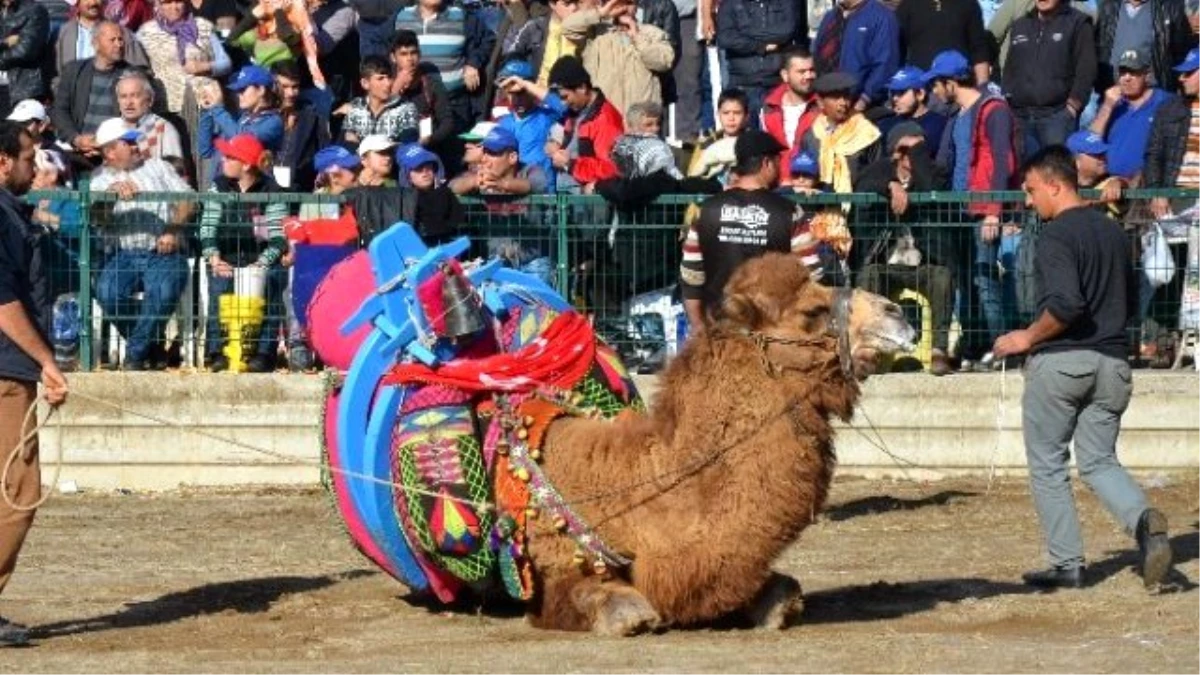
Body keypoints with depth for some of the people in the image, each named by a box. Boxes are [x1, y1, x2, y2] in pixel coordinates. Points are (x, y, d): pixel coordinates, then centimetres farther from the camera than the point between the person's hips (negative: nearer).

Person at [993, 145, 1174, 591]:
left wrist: (1028, 337, -11)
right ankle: (1143, 520, -18)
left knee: (1047, 466, 7)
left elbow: (1066, 304, -24)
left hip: (1060, 361, -7)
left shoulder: (1056, 235, -13)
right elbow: (1128, 303, 20)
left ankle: (1067, 564, 6)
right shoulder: (1114, 232, 12)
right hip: (1111, 362, 7)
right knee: (1100, 462, 11)